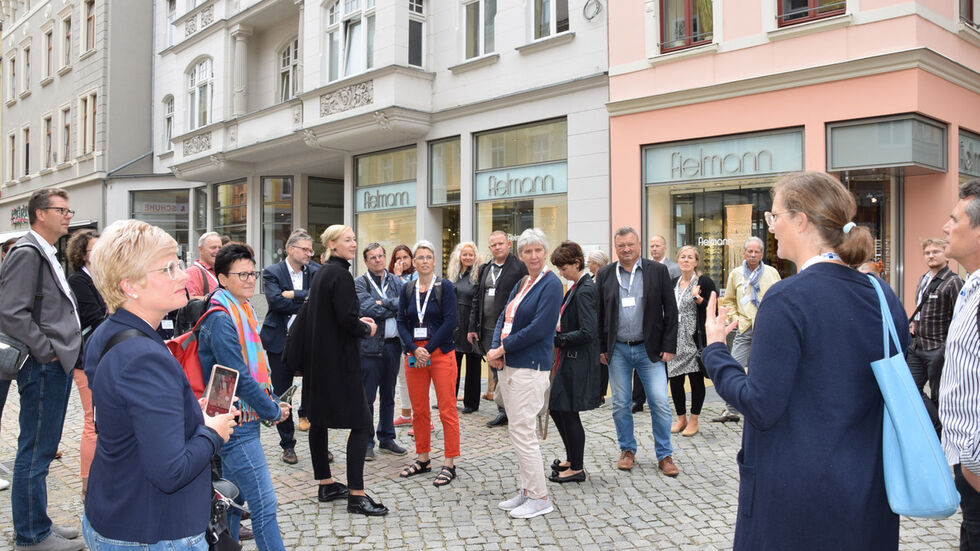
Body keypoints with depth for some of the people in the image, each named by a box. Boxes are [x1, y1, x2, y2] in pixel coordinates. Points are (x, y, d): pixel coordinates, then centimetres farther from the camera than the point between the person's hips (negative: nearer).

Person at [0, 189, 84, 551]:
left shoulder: (48, 255, 17)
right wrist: (47, 352, -18)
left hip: (57, 366, 10)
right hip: (42, 369, -10)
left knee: (42, 450, 17)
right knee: (34, 453, 0)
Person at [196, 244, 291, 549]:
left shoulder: (242, 312, 11)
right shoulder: (221, 320, -18)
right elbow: (239, 378, -21)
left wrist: (273, 402, 5)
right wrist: (273, 411, -12)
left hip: (243, 421, 9)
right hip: (236, 424, -9)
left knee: (234, 499, 18)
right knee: (264, 504, -6)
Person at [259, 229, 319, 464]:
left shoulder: (315, 271, 4)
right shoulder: (272, 273, -4)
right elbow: (276, 301, -19)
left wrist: (294, 294, -19)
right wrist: (307, 302, -15)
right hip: (281, 342, -2)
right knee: (281, 395, 7)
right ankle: (288, 445, 21)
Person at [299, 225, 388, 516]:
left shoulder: (321, 273, 13)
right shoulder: (341, 275, -15)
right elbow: (346, 319, -21)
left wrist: (358, 321, 12)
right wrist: (367, 329, -2)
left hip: (317, 358, 10)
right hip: (338, 359, -10)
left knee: (319, 420, 14)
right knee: (361, 423, -6)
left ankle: (326, 485, 25)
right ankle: (356, 495, -6)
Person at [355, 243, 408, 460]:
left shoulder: (396, 281, 12)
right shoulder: (360, 283, -2)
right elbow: (368, 310, -16)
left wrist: (384, 303, -13)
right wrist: (395, 307, -7)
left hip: (392, 345, 4)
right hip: (370, 346, -4)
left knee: (388, 396, 14)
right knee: (366, 398, 1)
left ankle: (387, 438, 26)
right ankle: (366, 442, 12)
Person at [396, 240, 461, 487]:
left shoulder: (445, 287, -2)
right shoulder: (407, 290, 10)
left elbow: (450, 321, -9)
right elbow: (401, 323, 5)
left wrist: (428, 351, -12)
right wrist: (415, 349, -10)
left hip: (441, 353, -4)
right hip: (414, 354, 4)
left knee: (447, 410, -4)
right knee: (419, 410, 10)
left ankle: (449, 465, 3)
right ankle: (422, 459, 23)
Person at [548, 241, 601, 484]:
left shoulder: (584, 291, -18)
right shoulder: (576, 287, 11)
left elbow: (587, 333, -24)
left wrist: (557, 338, -19)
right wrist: (557, 334, 5)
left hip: (578, 362, -10)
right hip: (569, 359, 10)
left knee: (568, 413, 1)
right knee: (557, 408, 17)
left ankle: (577, 468, 15)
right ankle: (572, 458, 32)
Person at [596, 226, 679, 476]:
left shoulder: (658, 271, -1)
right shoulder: (605, 275, 4)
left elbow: (670, 311, 0)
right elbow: (599, 313, 8)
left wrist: (669, 347, -5)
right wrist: (602, 347, 3)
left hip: (650, 349, -1)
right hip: (618, 350, 2)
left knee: (660, 404, -2)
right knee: (620, 405, 8)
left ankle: (665, 455, 13)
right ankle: (627, 450, 25)